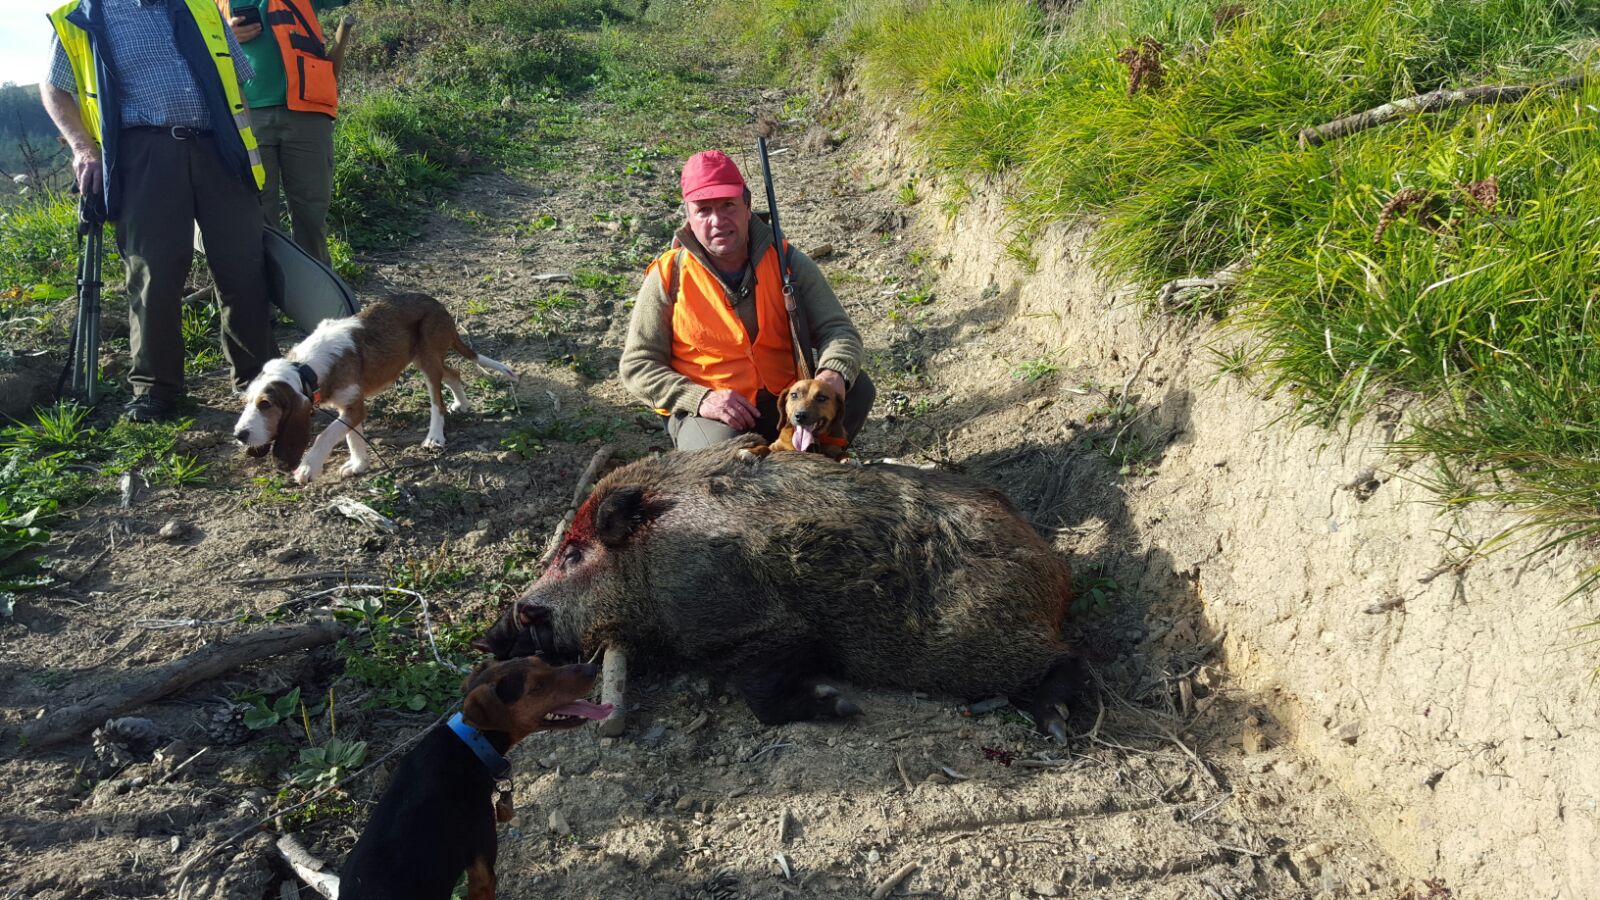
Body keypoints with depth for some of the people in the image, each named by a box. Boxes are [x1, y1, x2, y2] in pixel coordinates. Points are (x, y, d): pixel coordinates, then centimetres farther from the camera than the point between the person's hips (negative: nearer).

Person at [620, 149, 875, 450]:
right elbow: (637, 366, -4)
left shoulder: (787, 262, -1)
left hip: (786, 402, 3)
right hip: (708, 411, -3)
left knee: (857, 388, -19)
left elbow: (837, 329, -3)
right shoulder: (668, 277, -5)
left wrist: (834, 374, -29)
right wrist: (700, 399, -21)